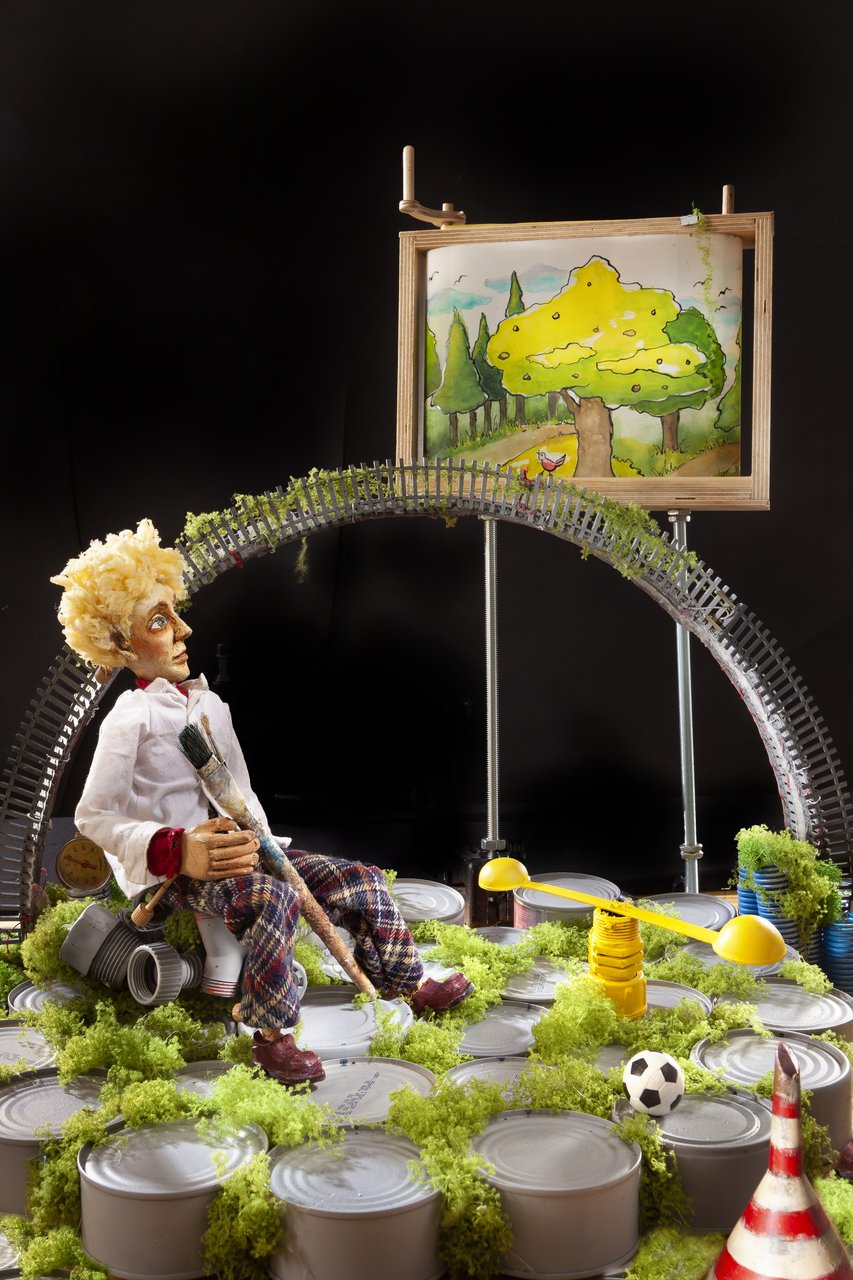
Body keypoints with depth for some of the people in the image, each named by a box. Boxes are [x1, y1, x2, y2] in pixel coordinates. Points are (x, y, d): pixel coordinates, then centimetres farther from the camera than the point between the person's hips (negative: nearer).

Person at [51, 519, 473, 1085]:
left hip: (236, 848, 8)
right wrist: (177, 851, -25)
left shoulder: (210, 703, 13)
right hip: (179, 871, -8)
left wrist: (254, 840, -3)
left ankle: (411, 985, 17)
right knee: (274, 896, -38)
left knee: (361, 880, -1)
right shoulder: (131, 719, -10)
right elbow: (93, 815, -13)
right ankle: (271, 1037, -25)